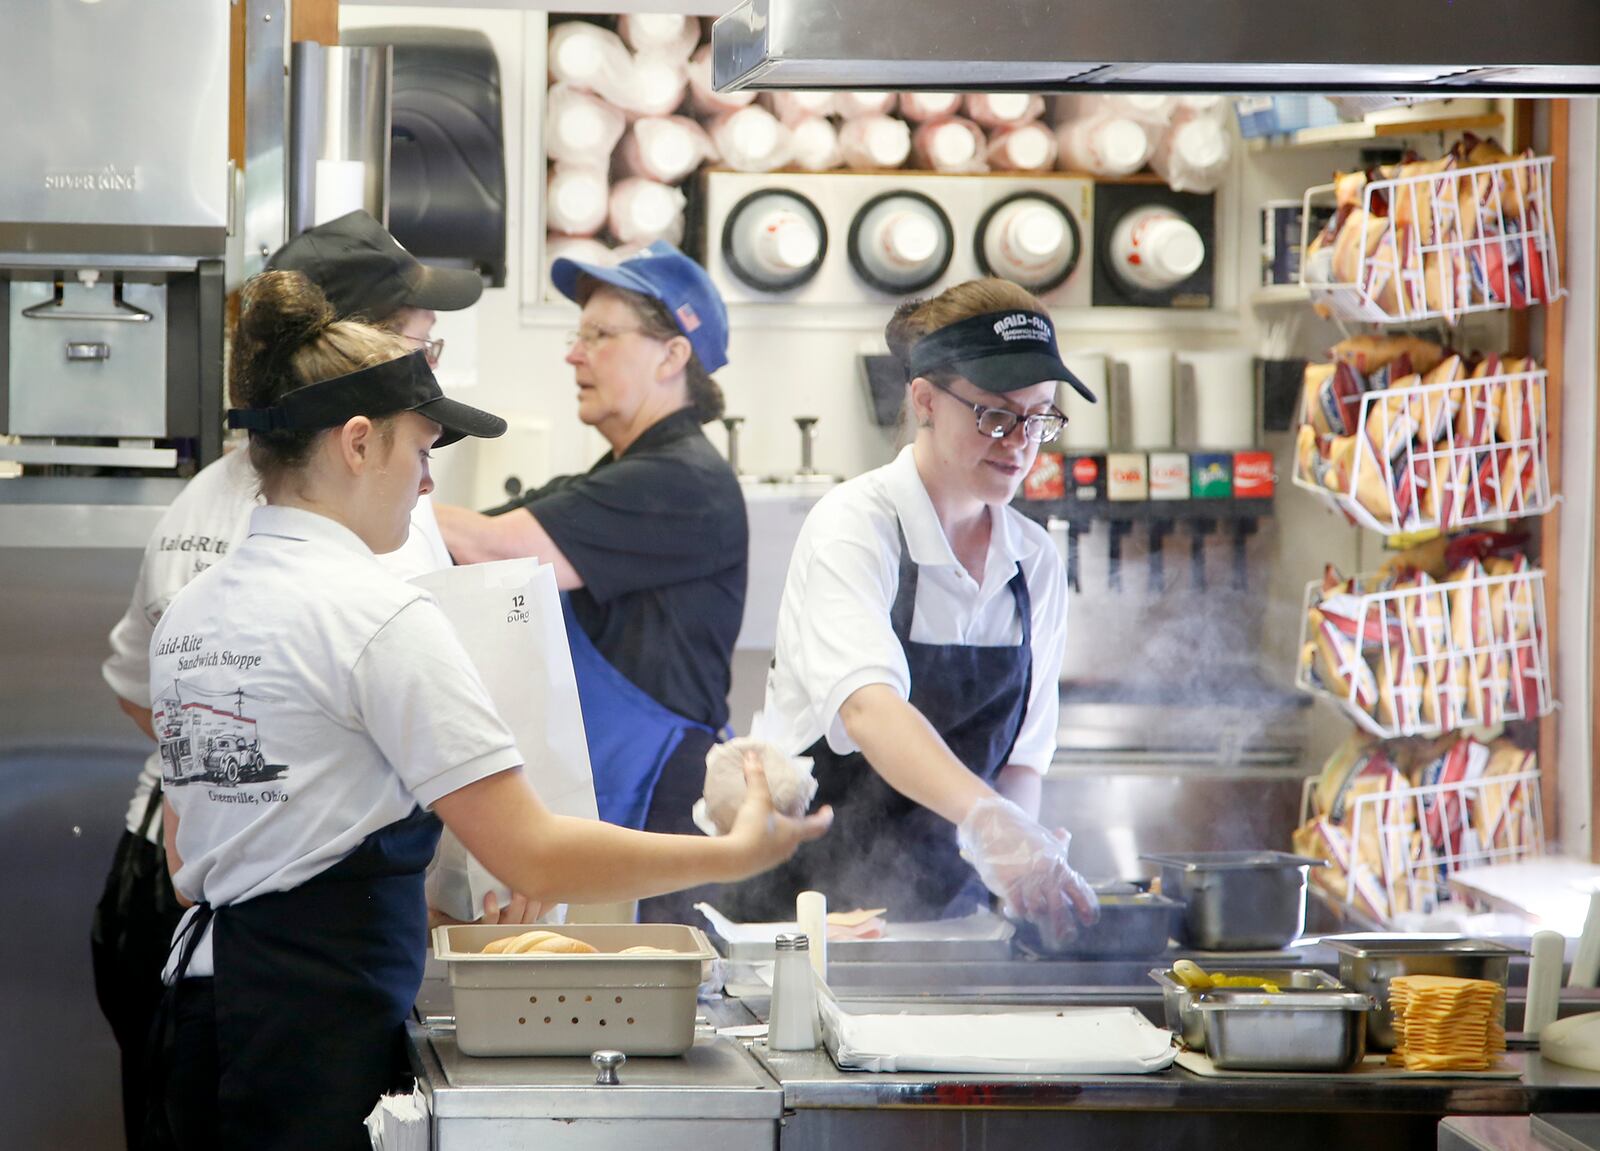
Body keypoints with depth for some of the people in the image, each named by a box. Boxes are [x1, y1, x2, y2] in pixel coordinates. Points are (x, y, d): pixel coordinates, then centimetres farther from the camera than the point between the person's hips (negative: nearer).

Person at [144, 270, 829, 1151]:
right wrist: (734, 855, -7)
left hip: (199, 1008, 9)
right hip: (317, 1036, -9)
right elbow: (533, 857, -17)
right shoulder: (378, 615, -14)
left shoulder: (189, 609, 12)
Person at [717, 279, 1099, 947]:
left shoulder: (1035, 562, 7)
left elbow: (1022, 757, 12)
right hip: (802, 903, -4)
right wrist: (987, 822, -47)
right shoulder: (854, 527, -12)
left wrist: (1026, 868, -10)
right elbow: (868, 706, -30)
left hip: (943, 910, 5)